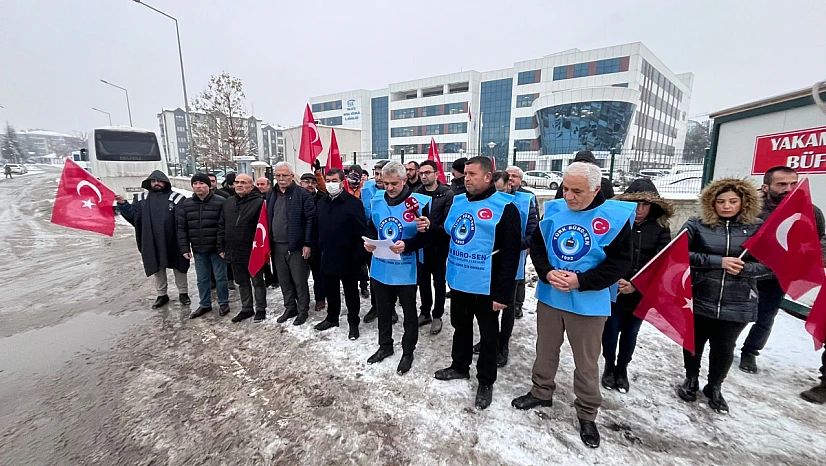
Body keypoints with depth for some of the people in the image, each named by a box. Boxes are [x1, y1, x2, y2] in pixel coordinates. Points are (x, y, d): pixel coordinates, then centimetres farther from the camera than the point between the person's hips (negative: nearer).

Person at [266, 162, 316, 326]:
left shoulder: (303, 194, -8)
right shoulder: (271, 195, 10)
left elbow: (310, 219, -12)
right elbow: (267, 219, 14)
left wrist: (307, 243, -16)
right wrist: (268, 242, 9)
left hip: (296, 245, -6)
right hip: (277, 246, 6)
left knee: (300, 280, 5)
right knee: (284, 281, 16)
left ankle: (303, 310, 20)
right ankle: (290, 308, 31)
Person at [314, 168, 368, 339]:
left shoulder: (353, 203, -12)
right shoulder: (321, 203, 9)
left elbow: (362, 232, -14)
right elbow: (317, 229, 15)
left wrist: (358, 256, -18)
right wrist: (318, 250, 9)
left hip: (347, 258, -6)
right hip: (326, 257, 6)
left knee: (351, 293, 9)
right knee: (331, 290, 21)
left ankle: (353, 323, 24)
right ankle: (332, 317, 39)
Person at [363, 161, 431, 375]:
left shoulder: (420, 202, -13)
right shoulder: (376, 201, 2)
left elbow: (425, 236, -12)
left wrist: (407, 245, -29)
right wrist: (368, 242, -9)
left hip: (406, 270, -4)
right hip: (380, 268, 5)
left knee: (409, 313, 13)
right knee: (383, 311, 20)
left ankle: (408, 352, 33)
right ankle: (385, 346, 42)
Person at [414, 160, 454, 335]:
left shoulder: (447, 194, -10)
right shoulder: (417, 193, 5)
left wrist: (431, 228, -26)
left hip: (439, 246, -4)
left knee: (439, 282, 10)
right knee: (423, 280, 16)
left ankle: (437, 316, 26)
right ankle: (425, 313, 33)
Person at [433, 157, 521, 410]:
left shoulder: (504, 207, -14)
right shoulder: (457, 201, 5)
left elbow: (510, 254, -16)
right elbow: (447, 233, 17)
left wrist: (503, 292, -18)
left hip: (486, 285, -6)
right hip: (458, 280, 6)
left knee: (488, 334, 13)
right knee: (460, 325, 23)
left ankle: (486, 382, 32)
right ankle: (460, 366, 45)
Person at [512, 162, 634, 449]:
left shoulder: (615, 216, -12)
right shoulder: (553, 210, -1)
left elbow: (620, 262, -11)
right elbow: (536, 246, 3)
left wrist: (581, 281, -21)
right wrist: (547, 273, -15)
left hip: (588, 303, -3)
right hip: (549, 296, 4)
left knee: (586, 362, 12)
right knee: (545, 350, 19)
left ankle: (587, 414, 34)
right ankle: (541, 393, 42)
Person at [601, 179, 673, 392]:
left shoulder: (660, 228, -3)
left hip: (642, 293, 2)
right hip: (613, 290, -1)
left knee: (630, 332, 16)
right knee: (611, 329, 8)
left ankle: (622, 368, 38)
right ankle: (609, 367, 33)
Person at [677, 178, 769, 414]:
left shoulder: (758, 228, -2)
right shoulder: (696, 224, -7)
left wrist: (744, 268, -19)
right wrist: (719, 261, -21)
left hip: (737, 304, 1)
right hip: (698, 299, -1)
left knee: (724, 347, 15)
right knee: (694, 342, 15)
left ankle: (714, 388, 38)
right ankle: (691, 380, 39)